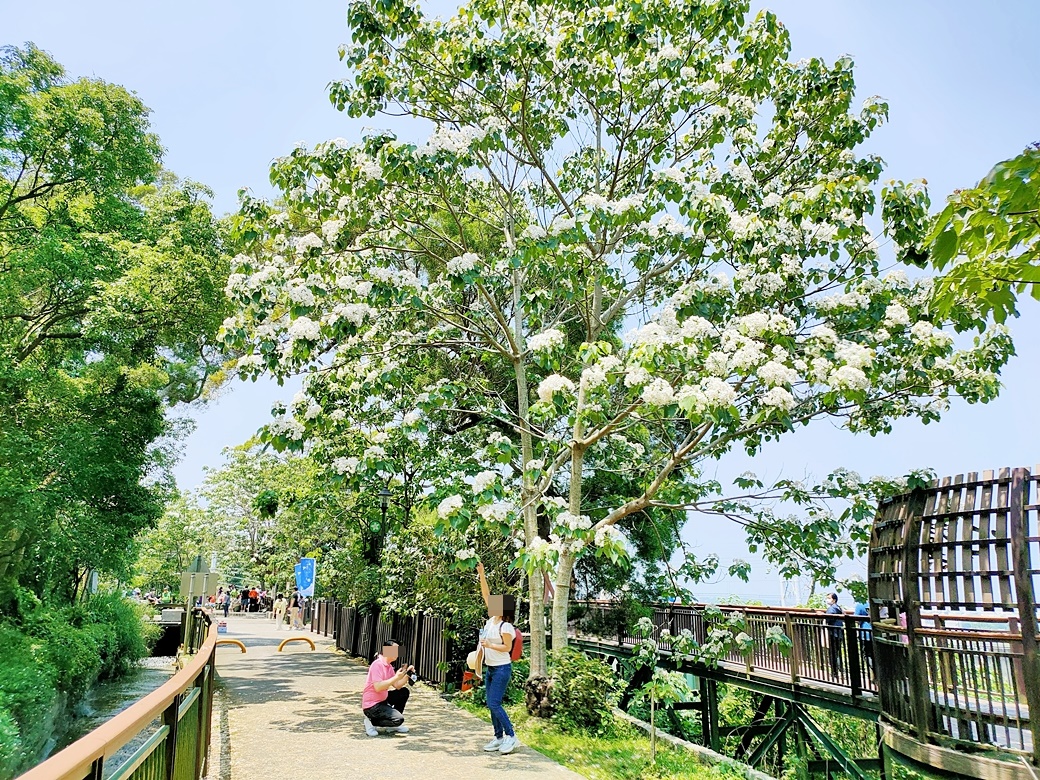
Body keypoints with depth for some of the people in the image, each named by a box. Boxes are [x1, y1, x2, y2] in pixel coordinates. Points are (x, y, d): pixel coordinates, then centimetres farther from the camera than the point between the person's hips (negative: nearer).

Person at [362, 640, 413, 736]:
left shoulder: (389, 666, 10)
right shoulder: (377, 665, -20)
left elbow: (397, 686, 8)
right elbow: (378, 687, -30)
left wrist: (407, 674, -6)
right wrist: (396, 677, -29)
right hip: (372, 706, -10)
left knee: (404, 692, 9)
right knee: (399, 719, -21)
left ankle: (393, 725, 15)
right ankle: (372, 722, -4)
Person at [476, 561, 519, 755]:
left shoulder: (505, 626, -16)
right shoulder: (492, 618, 4)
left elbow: (507, 647, -18)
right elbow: (486, 594, 4)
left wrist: (488, 645, -20)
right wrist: (481, 574, -1)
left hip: (502, 668, -8)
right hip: (490, 668, 8)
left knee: (494, 704, -10)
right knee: (492, 704, 10)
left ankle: (510, 735, 0)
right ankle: (499, 737, 17)